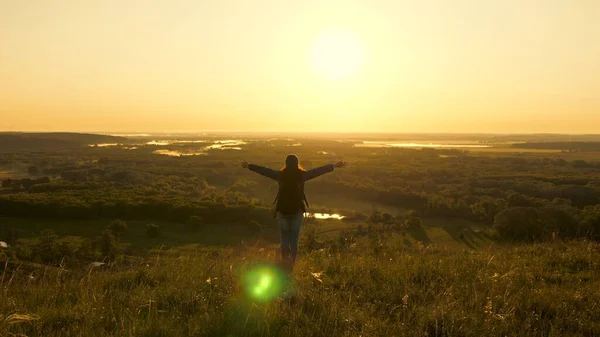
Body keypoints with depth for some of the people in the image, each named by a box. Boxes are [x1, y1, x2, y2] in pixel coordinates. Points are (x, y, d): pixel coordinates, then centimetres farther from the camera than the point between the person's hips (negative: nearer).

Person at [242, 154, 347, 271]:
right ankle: (292, 262, 16)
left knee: (284, 236, 15)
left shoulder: (280, 175, -7)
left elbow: (265, 170, 0)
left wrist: (249, 166, 11)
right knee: (294, 237, 12)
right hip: (297, 210, 0)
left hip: (282, 209, 0)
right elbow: (318, 170, -4)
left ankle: (285, 258, 1)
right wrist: (335, 165, 2)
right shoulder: (302, 175, -8)